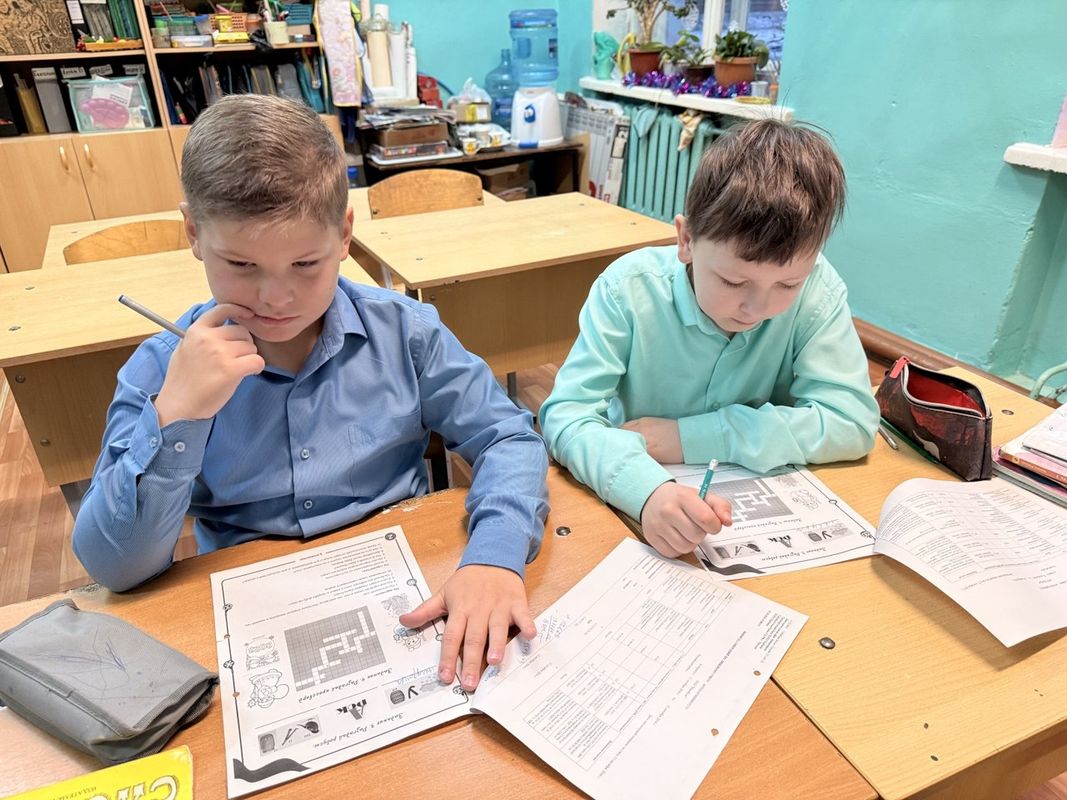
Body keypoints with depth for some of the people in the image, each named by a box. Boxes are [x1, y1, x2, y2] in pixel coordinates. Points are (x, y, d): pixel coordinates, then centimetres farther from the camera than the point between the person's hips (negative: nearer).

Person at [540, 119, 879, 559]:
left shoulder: (817, 290, -13)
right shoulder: (629, 288, -18)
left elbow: (853, 421, -17)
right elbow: (566, 415, -21)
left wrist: (687, 437, -23)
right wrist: (647, 488, -41)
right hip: (633, 507, -1)